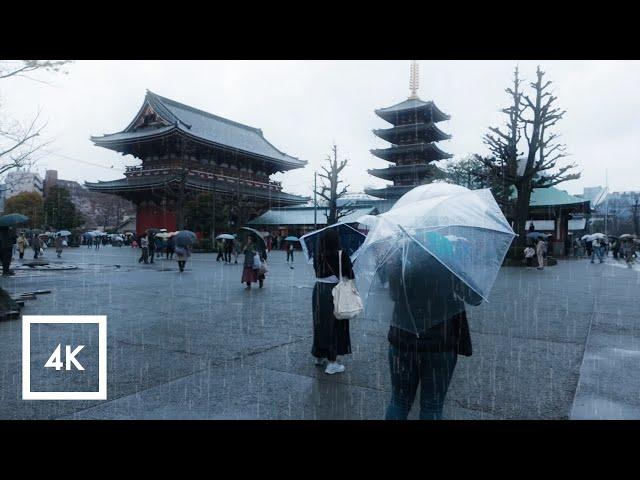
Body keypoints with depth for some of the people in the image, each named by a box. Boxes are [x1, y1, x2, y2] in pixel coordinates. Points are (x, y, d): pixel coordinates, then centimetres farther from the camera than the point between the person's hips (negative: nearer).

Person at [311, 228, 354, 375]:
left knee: (320, 324, 17)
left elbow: (317, 272, 7)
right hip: (335, 293, -5)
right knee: (335, 326, 5)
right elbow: (350, 275, -9)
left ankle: (319, 356, 32)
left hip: (318, 292, 5)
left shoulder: (317, 256, 0)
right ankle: (332, 362, 10)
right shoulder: (342, 256, -13)